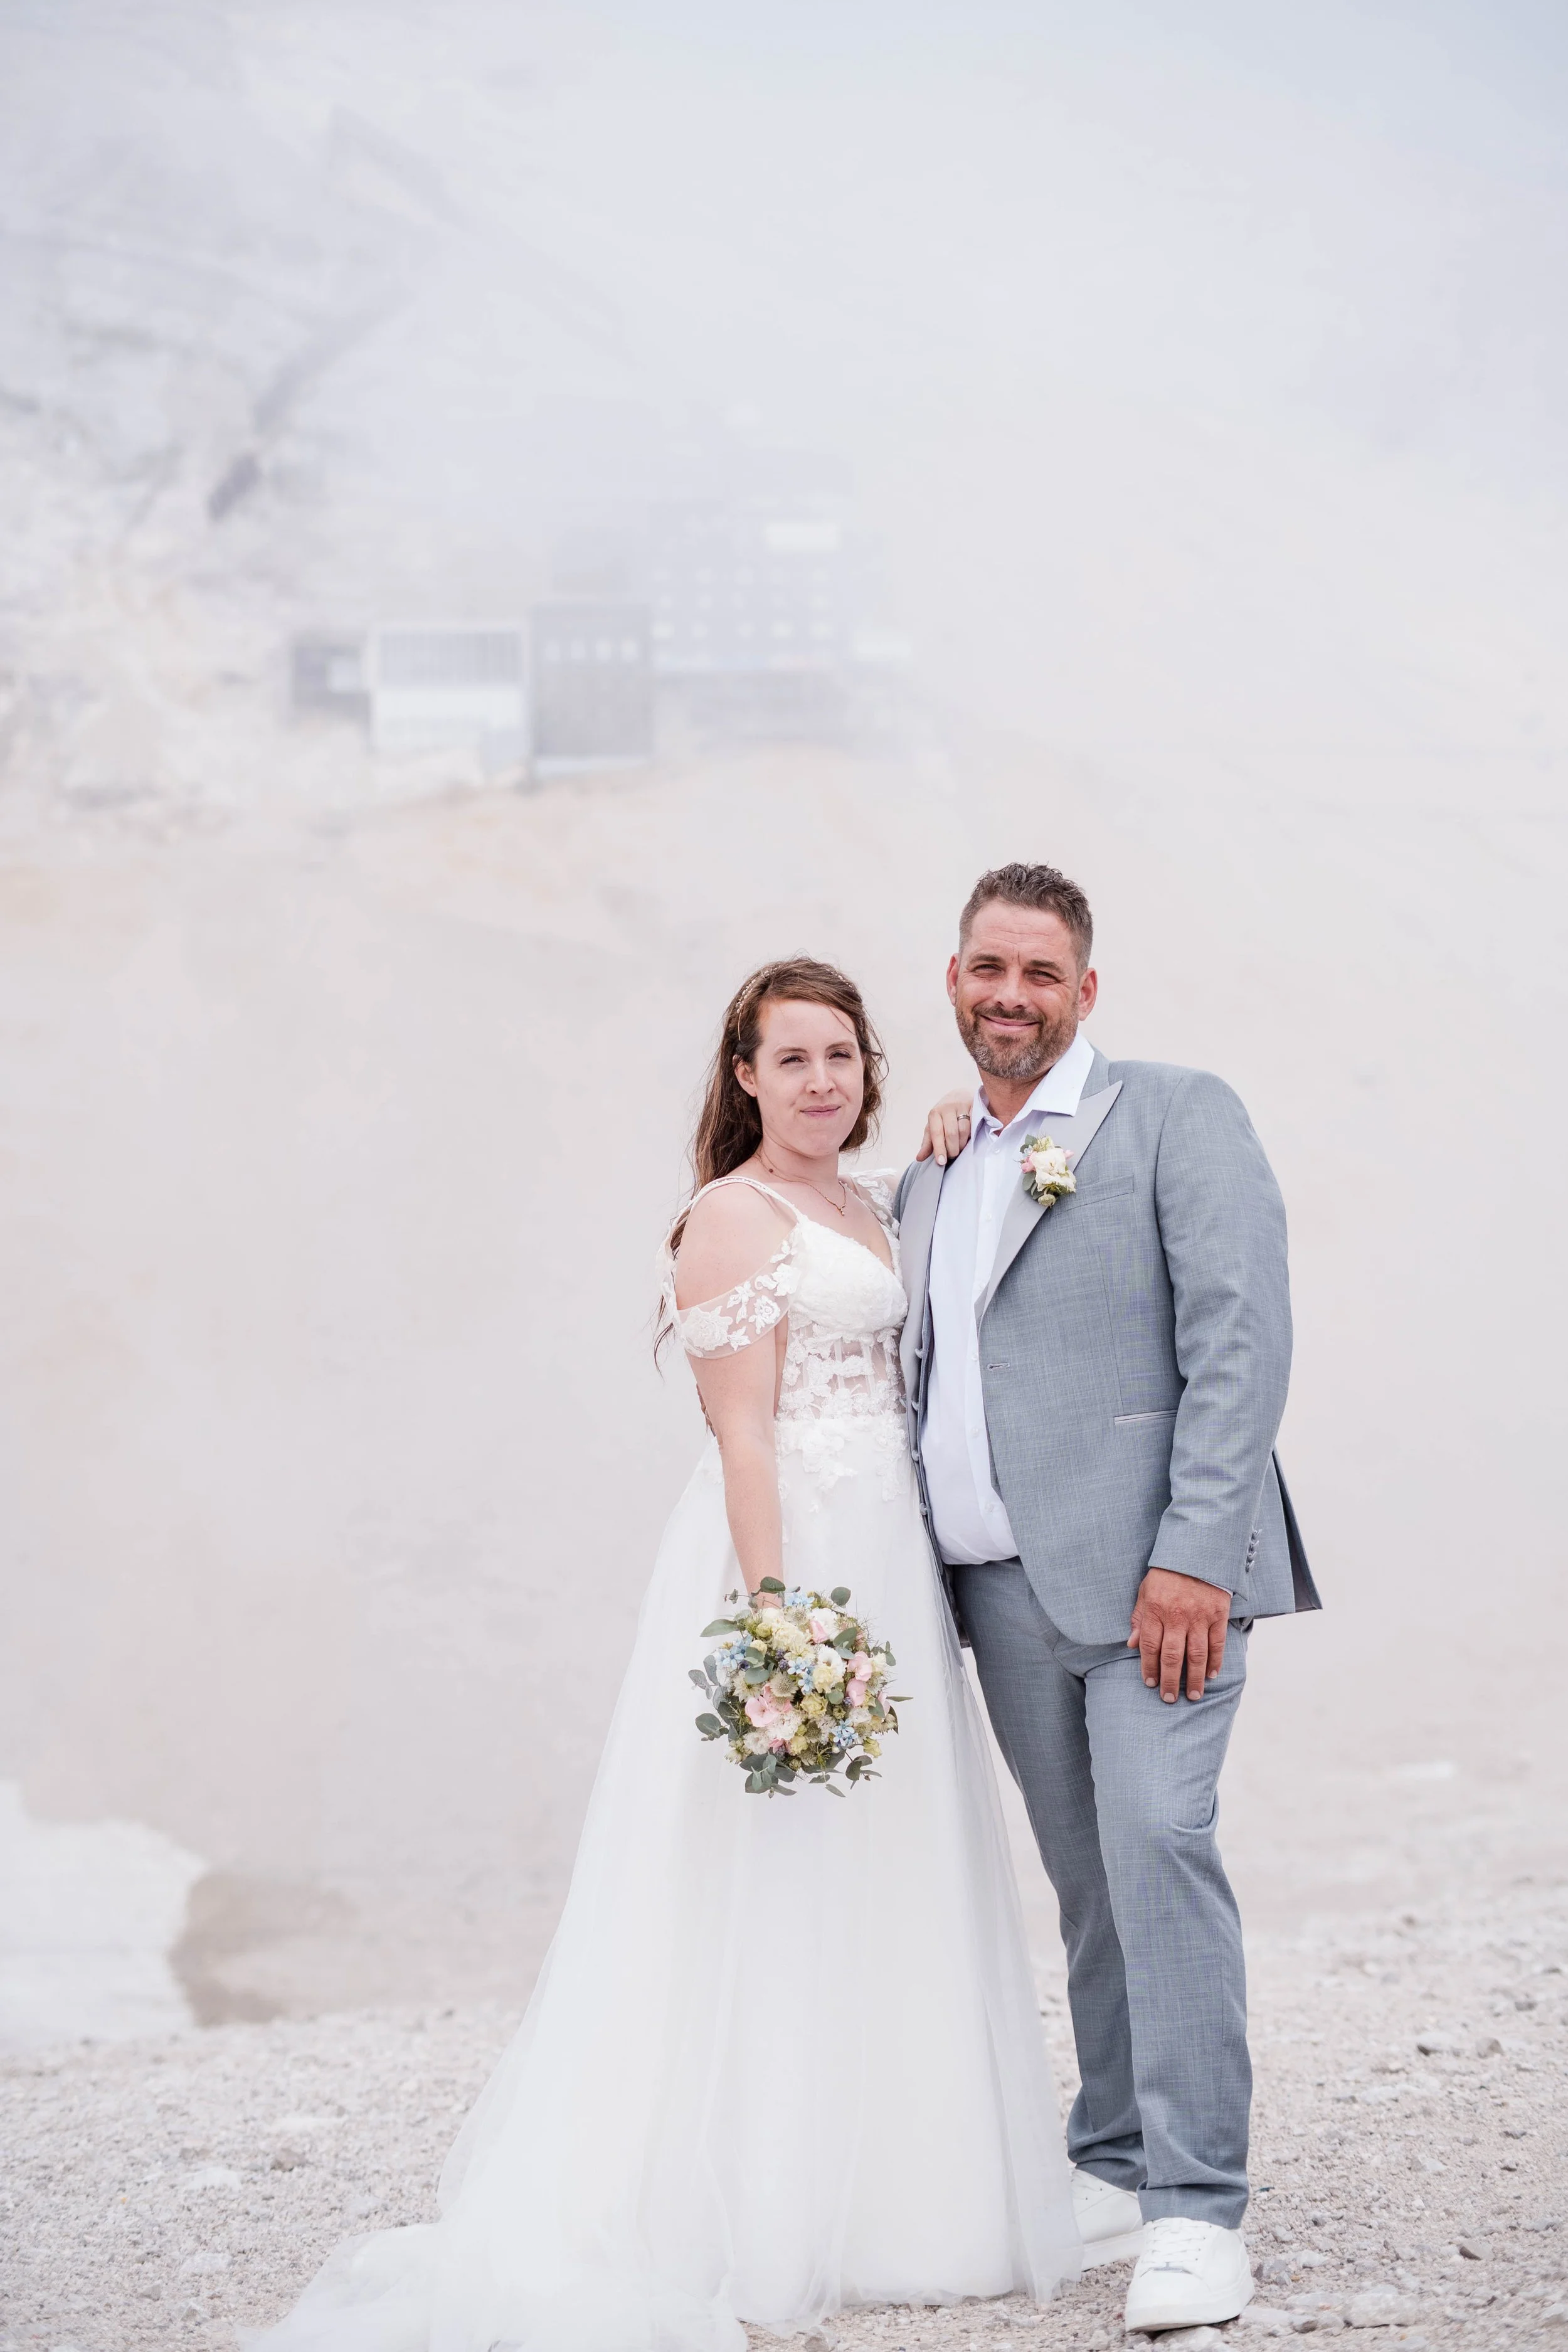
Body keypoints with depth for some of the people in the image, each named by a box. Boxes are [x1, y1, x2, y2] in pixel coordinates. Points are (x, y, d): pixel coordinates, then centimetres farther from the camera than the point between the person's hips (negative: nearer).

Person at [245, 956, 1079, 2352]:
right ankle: (761, 2215, 0)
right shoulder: (736, 1217, -8)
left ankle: (877, 2188, 19)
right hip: (788, 1554, -9)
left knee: (884, 1886, 11)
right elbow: (744, 1430, -14)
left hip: (890, 1557, 9)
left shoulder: (874, 1206, 17)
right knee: (776, 1892, -6)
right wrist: (776, 1611, -21)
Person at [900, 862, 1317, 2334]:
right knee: (1087, 1883, 11)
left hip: (1146, 1572, -6)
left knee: (1157, 1844, -16)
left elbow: (1240, 1339, -9)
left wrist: (1193, 1554, -18)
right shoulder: (932, 1176, 20)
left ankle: (1198, 2210, -14)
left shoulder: (1177, 1115, 0)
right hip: (1001, 1588, 6)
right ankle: (1113, 2169, 20)